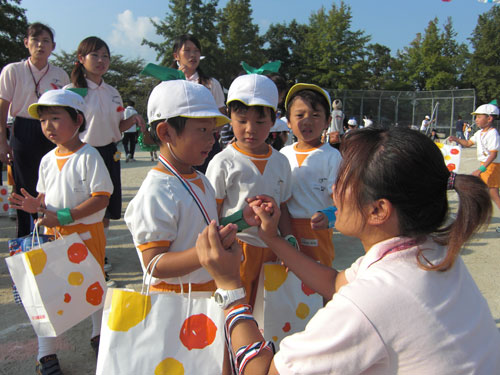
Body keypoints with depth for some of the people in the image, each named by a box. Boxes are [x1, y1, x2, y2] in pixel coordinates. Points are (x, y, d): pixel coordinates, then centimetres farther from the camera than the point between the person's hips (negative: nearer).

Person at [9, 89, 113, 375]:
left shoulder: (88, 156, -14)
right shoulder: (47, 160, 5)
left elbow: (102, 198, -19)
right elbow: (46, 195, 15)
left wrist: (64, 216, -22)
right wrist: (35, 205, -8)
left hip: (87, 233, -4)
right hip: (55, 234, 5)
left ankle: (99, 335, 37)